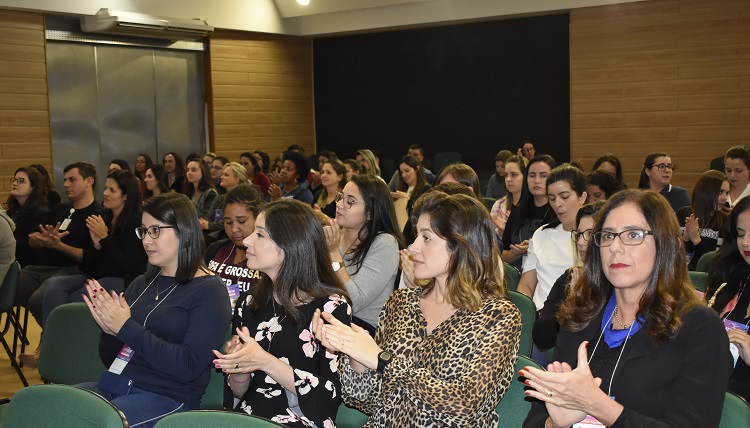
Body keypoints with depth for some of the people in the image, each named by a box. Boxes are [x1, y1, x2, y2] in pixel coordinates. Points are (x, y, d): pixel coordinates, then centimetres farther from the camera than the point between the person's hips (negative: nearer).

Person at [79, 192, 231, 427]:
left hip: (167, 397, -6)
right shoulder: (141, 283, 16)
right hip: (112, 386, 6)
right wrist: (108, 330, -4)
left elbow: (189, 367, -15)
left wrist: (126, 328, -15)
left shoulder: (209, 292, -3)